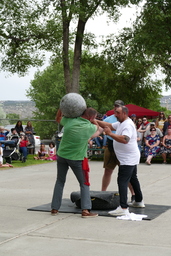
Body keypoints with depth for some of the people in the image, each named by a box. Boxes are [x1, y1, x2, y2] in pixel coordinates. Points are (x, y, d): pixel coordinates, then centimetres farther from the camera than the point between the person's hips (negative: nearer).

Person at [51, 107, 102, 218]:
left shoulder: (69, 121, -8)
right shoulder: (90, 128, -12)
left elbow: (58, 119, 14)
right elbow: (99, 129, 12)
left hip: (62, 155, 3)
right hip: (77, 158, -3)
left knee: (60, 181, 17)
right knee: (84, 184, 9)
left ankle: (55, 208, 20)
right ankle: (86, 210, 0)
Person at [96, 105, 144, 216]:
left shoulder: (128, 125, -20)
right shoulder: (120, 123, 13)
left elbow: (125, 139, -33)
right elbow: (109, 125, 14)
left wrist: (110, 133, -30)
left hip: (128, 160, -11)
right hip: (131, 158, 11)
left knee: (122, 181, -16)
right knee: (133, 179, 23)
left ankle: (123, 208, -23)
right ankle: (139, 201, 38)